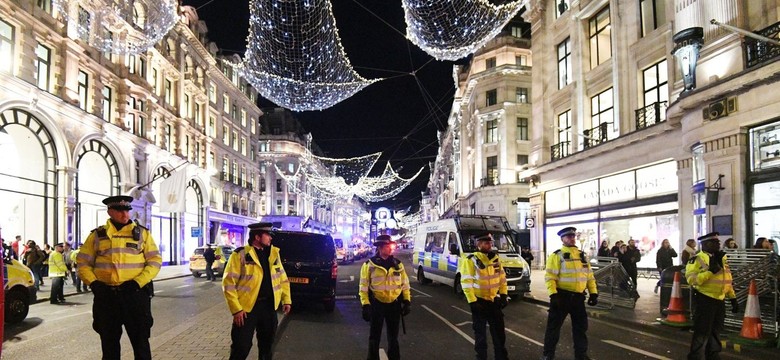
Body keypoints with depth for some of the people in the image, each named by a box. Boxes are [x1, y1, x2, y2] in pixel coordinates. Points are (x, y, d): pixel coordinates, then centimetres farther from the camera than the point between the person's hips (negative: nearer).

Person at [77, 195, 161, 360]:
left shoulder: (142, 233, 4)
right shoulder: (97, 235, 7)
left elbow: (155, 260, 1)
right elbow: (83, 262, 8)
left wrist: (138, 282, -12)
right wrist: (93, 283, -8)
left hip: (135, 294, -1)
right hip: (106, 295, 1)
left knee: (140, 341, 5)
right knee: (109, 343, 13)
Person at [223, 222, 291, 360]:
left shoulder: (274, 253, 9)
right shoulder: (240, 255, -9)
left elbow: (282, 278, 15)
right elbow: (229, 283, -11)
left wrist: (286, 299, 7)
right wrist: (236, 309, -16)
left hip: (269, 306, 5)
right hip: (247, 307, -5)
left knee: (267, 345, 16)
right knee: (241, 347, -1)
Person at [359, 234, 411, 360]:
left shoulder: (398, 264, 4)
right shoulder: (369, 264, -7)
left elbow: (405, 284, 10)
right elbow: (364, 286, -6)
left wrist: (407, 301, 3)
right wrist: (365, 305, -12)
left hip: (394, 304, 3)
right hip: (377, 304, -3)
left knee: (393, 336, 15)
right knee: (375, 336, 7)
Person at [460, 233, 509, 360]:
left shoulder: (495, 258, 5)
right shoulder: (470, 260, -14)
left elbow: (502, 277, 13)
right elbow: (466, 283, -16)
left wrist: (503, 294, 8)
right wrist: (472, 302, -19)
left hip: (494, 300, 5)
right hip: (479, 301, -5)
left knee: (499, 331, 13)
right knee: (480, 333, 6)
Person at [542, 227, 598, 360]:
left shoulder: (582, 255, 12)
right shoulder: (556, 255, -7)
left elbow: (589, 276, 15)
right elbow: (550, 277, -13)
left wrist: (593, 293, 7)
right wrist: (553, 295, -22)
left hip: (578, 297, 6)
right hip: (562, 296, -6)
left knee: (581, 327, 14)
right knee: (554, 325, 3)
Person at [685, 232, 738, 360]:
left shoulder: (722, 258, 11)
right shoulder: (697, 259, -13)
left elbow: (726, 280, 19)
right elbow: (691, 279, -23)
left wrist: (733, 298, 15)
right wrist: (710, 271, -28)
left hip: (719, 300, 8)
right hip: (705, 300, -8)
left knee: (716, 330, 17)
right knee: (702, 332, -5)